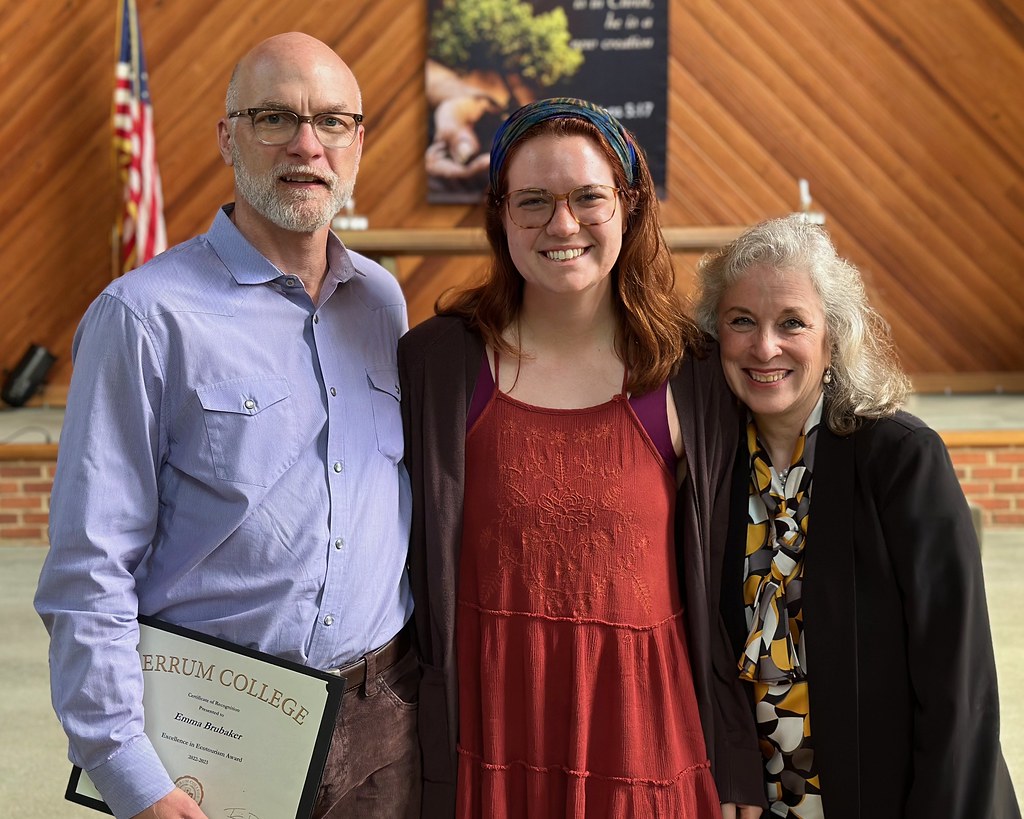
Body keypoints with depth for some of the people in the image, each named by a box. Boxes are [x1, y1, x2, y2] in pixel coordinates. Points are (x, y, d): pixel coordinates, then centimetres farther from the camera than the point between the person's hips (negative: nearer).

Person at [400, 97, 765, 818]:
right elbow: (404, 571, 0)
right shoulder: (435, 363, -5)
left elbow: (721, 593, 2)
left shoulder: (693, 376, -2)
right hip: (489, 748, -1)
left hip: (644, 738, 1)